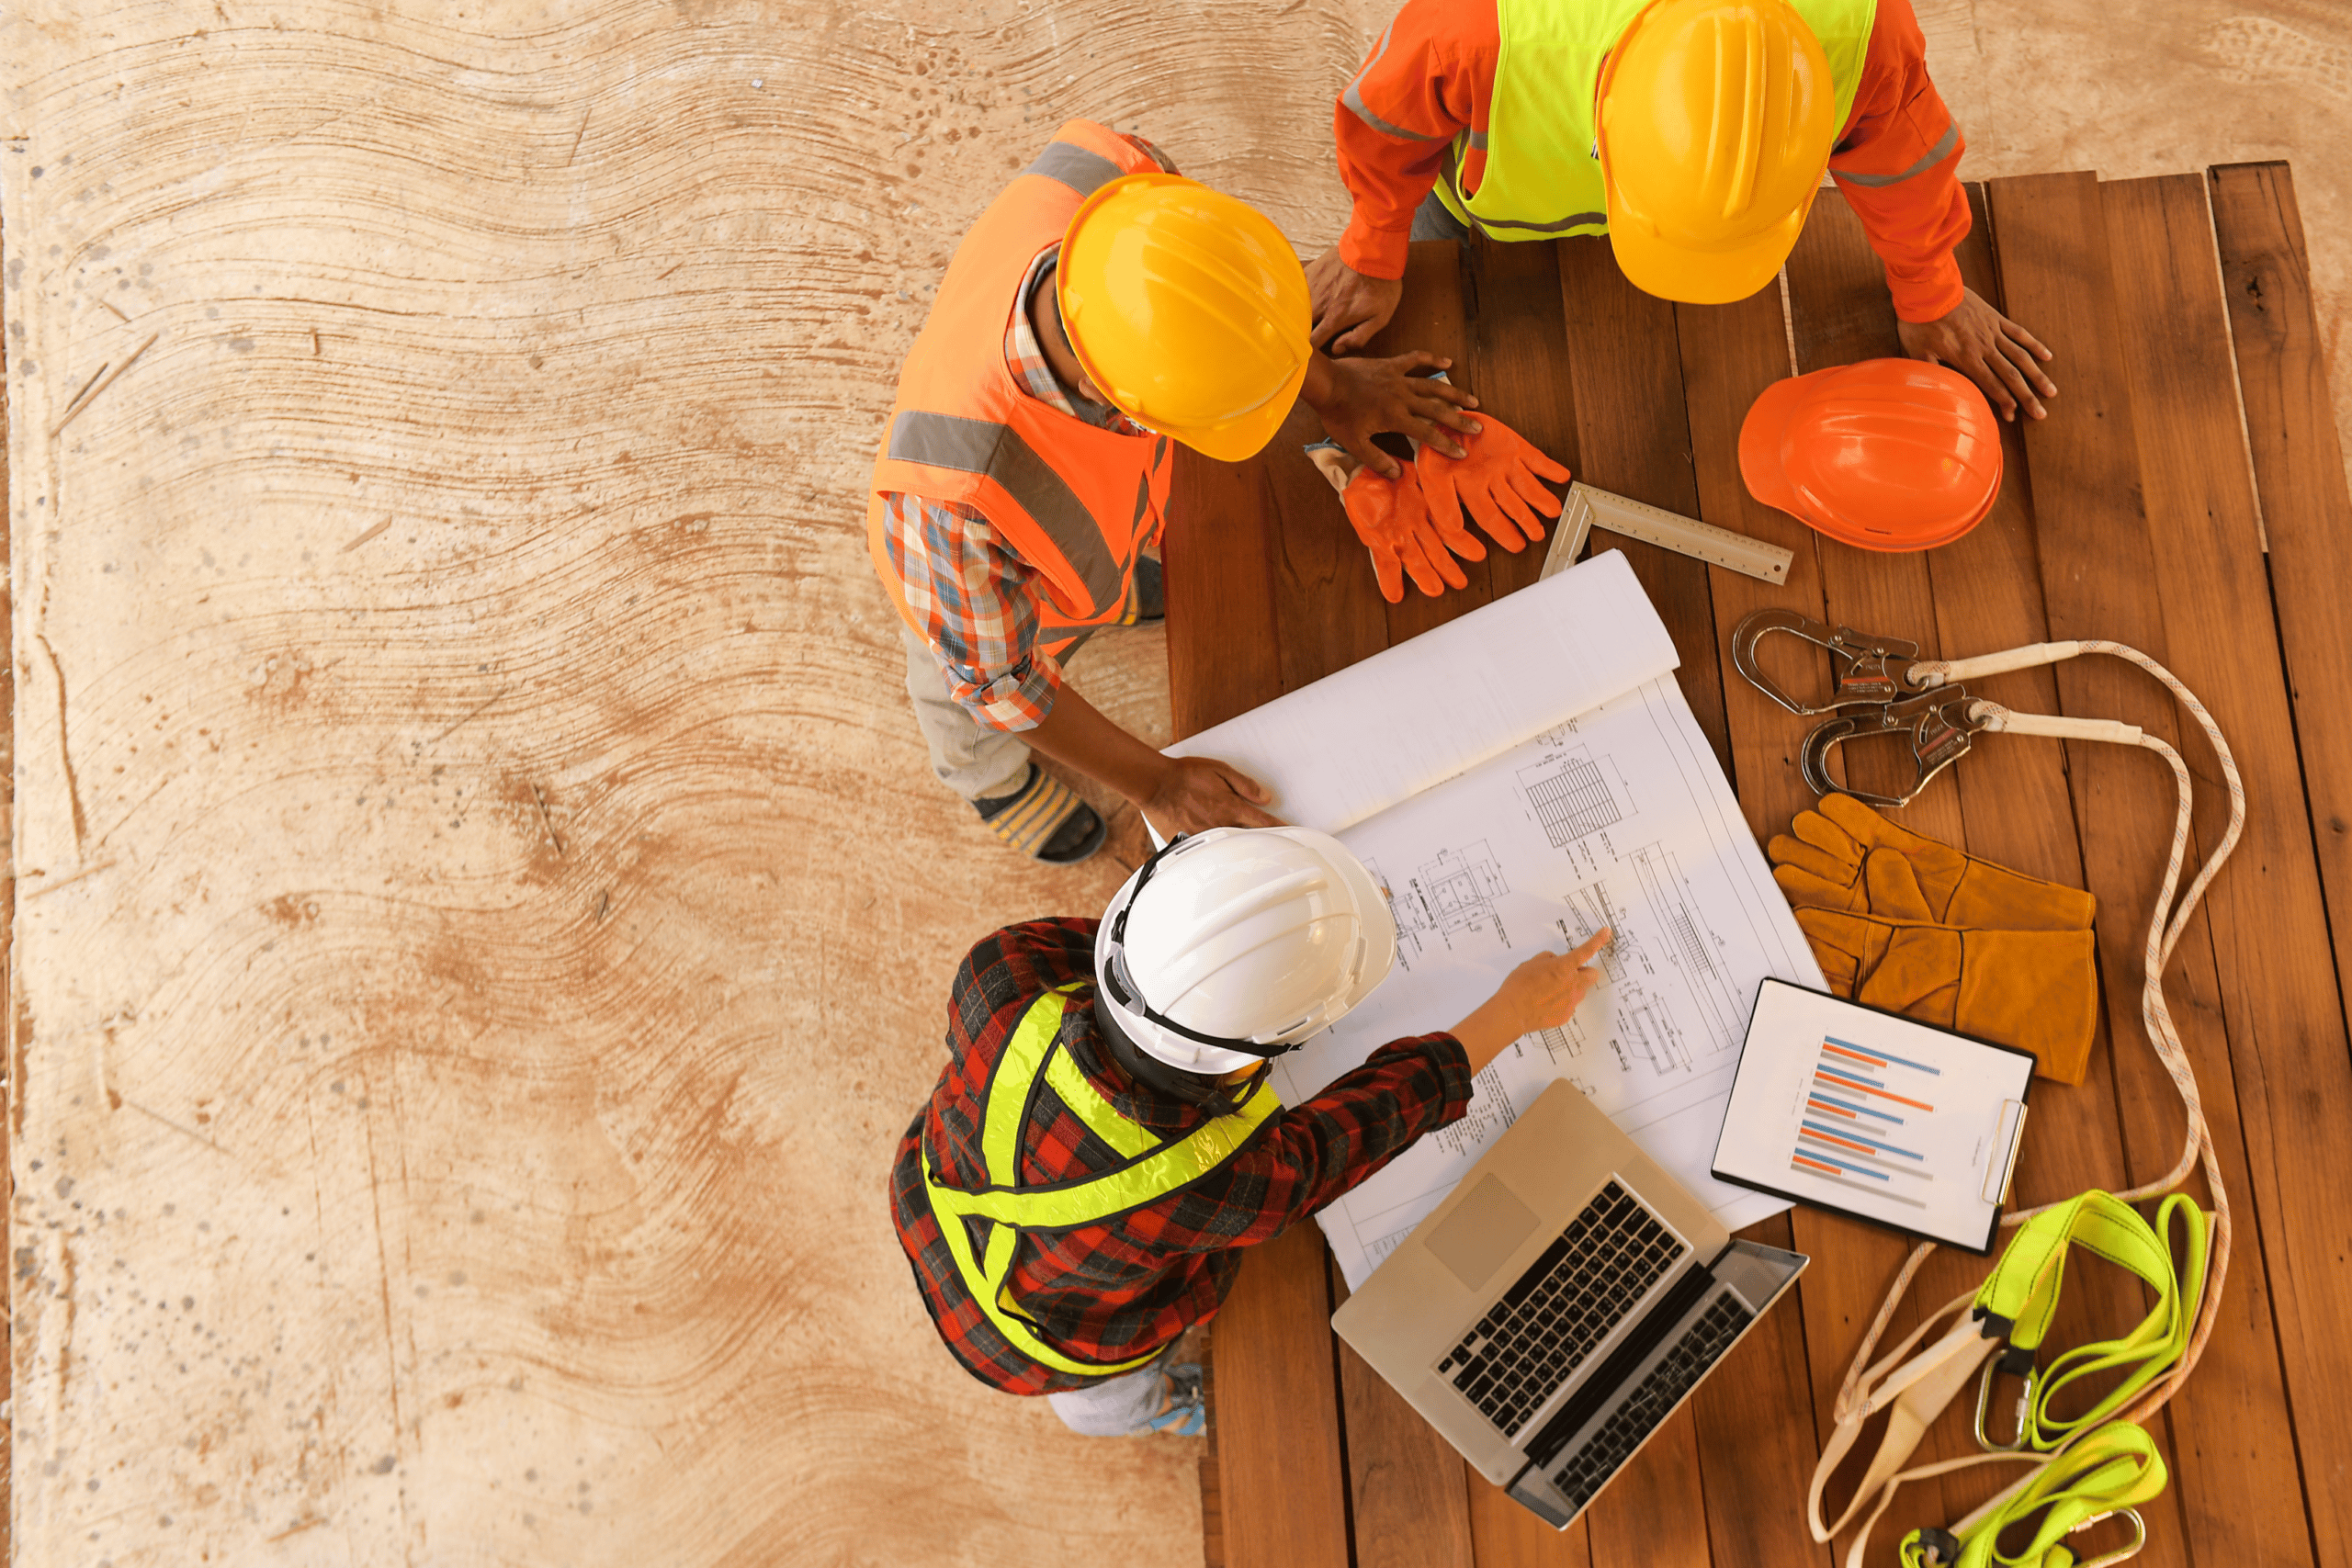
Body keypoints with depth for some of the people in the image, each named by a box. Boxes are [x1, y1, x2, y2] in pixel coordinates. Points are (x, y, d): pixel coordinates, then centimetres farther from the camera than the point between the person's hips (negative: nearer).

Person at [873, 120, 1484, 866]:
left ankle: (1103, 581, 75)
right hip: (980, 580, -3)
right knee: (968, 704, 33)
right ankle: (985, 771, 68)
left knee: (1103, 570, 39)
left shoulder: (1105, 177, -41)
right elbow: (990, 678, -30)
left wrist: (1331, 385, -5)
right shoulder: (956, 498, -52)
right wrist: (1155, 783, -19)